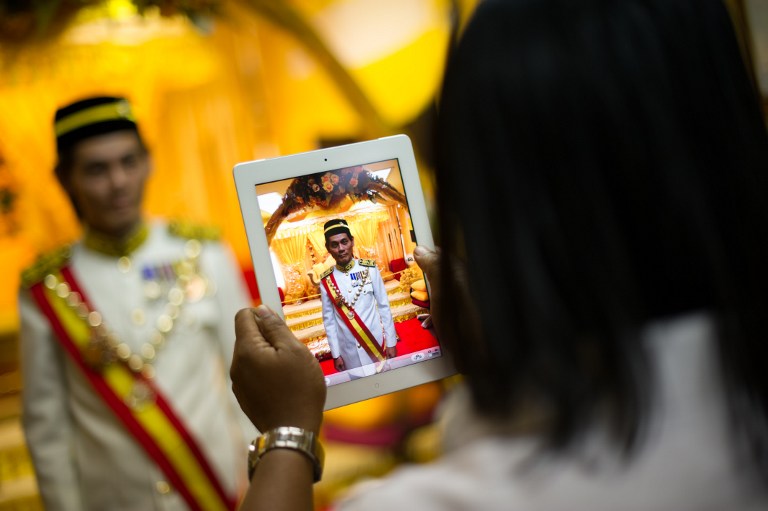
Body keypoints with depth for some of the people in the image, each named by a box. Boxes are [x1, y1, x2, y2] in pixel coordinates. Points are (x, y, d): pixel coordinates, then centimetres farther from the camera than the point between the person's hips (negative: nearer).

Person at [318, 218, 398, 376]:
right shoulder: (326, 280, -5)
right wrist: (336, 354, 1)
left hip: (377, 343, 0)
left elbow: (384, 307, -2)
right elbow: (329, 320, 1)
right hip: (349, 351, 0)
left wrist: (391, 342, -2)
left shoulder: (370, 269, -7)